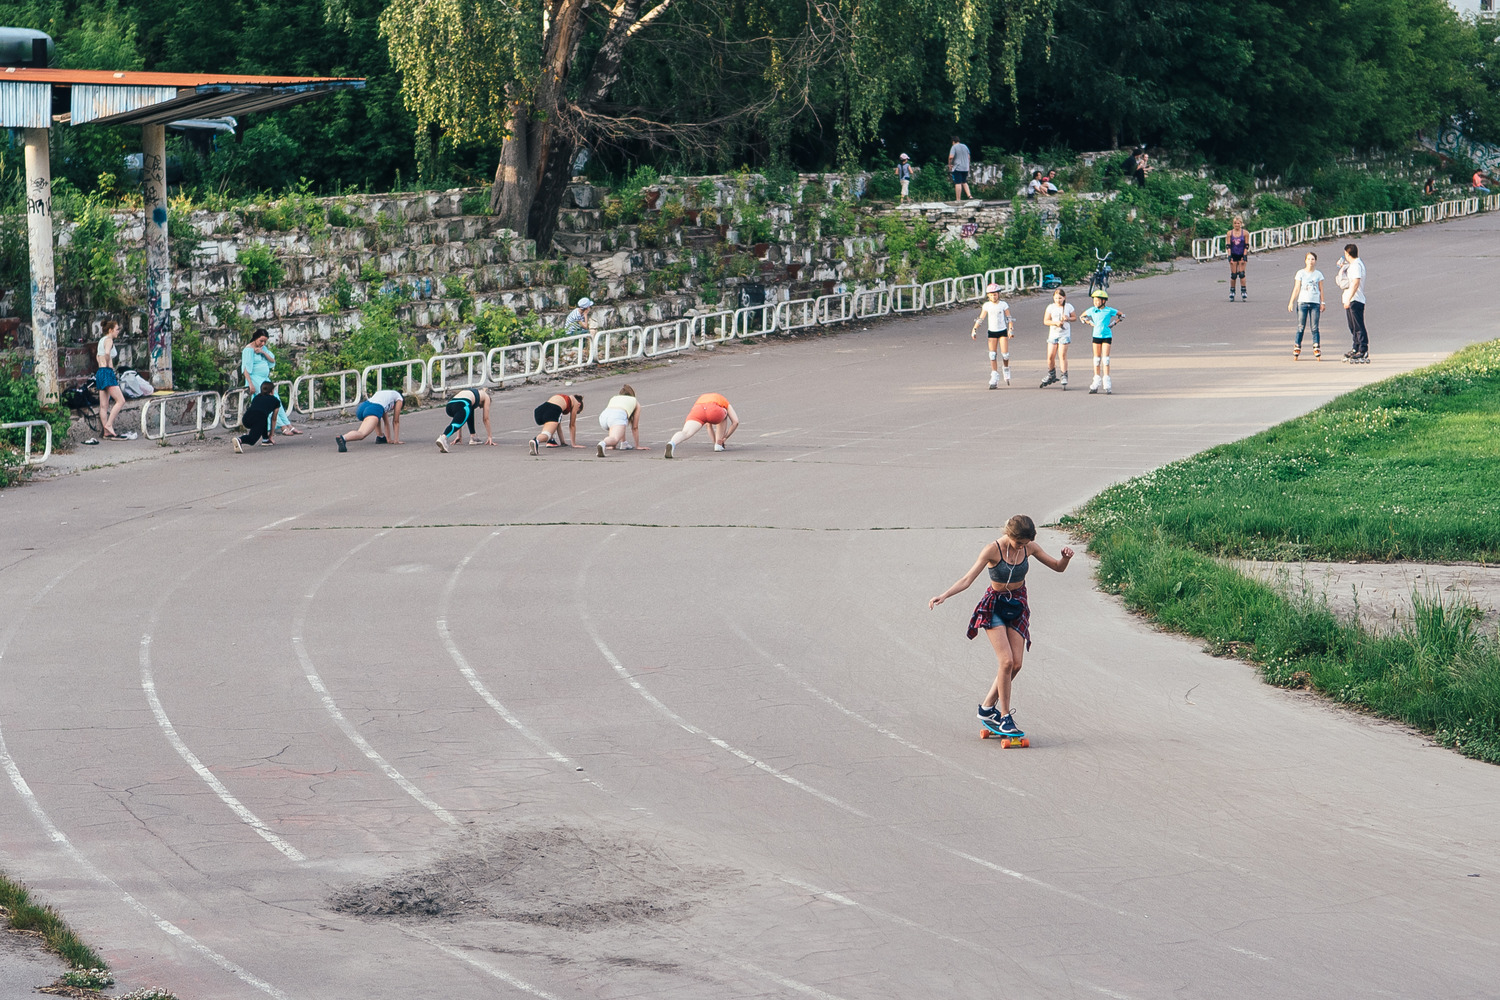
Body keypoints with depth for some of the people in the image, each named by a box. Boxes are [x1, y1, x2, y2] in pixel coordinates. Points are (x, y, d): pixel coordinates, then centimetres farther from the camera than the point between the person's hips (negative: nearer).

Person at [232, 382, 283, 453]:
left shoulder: (257, 397, 34)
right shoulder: (276, 401, 24)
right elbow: (273, 419, 31)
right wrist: (271, 435, 42)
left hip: (246, 418, 5)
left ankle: (266, 439, 30)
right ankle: (240, 440, -39)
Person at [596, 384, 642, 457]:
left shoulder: (613, 398, 41)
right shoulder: (636, 403, 32)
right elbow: (635, 427, 33)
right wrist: (637, 445, 43)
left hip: (603, 415, 5)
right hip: (618, 417, -5)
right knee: (614, 439, -25)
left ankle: (623, 443, 30)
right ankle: (603, 444, -58)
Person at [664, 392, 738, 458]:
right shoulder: (725, 403, 40)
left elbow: (709, 426, 56)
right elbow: (736, 422, 32)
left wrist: (715, 441, 64)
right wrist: (725, 438, 41)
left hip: (697, 410, 1)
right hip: (713, 411, -1)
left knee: (685, 433, -20)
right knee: (723, 415, 35)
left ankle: (672, 444, -54)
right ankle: (718, 445, 28)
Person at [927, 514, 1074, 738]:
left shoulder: (1029, 547, -7)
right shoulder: (993, 550, -20)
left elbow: (1058, 567, 4)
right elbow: (968, 579, -22)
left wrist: (1066, 557, -19)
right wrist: (944, 595, -36)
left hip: (1018, 606, 5)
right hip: (995, 606, -5)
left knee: (1016, 663, -3)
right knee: (1006, 661, -16)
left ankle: (987, 708, 15)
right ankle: (1004, 717, -7)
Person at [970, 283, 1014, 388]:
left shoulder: (1003, 305, -3)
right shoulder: (986, 306, 0)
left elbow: (1009, 318, -1)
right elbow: (980, 318, 2)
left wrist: (1010, 329, -14)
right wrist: (974, 330, -4)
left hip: (1002, 331, -1)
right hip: (992, 332, 1)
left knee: (1005, 354, -11)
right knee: (993, 355, -5)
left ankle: (1006, 369, 21)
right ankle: (994, 380, -3)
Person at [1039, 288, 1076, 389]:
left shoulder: (1068, 307, 0)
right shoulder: (1051, 307, 0)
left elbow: (1075, 317, 10)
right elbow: (1046, 320, -1)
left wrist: (1068, 318, -12)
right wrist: (1055, 322, -18)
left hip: (1064, 334, -2)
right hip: (1053, 334, 2)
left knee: (1062, 355, -10)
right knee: (1050, 356, 1)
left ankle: (1064, 376, -3)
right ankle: (1051, 376, 21)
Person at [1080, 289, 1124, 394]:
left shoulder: (1109, 311, -5)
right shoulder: (1092, 310, 3)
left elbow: (1122, 315, 8)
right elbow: (1082, 316, 18)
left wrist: (1114, 323, -3)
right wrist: (1089, 323, 4)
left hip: (1107, 335, -3)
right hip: (1096, 335, 3)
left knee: (1105, 358, -8)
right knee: (1096, 359, 6)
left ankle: (1107, 385, -7)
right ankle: (1096, 383, 12)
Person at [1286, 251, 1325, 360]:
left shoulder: (1318, 274, 9)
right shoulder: (1300, 273, 5)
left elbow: (1321, 289, 12)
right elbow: (1296, 288, 5)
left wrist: (1322, 302, 7)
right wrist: (1291, 302, 0)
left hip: (1315, 303, 1)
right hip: (1302, 302, -1)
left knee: (1315, 327, -1)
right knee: (1301, 326, -2)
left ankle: (1316, 348, 3)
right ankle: (1297, 347, 3)